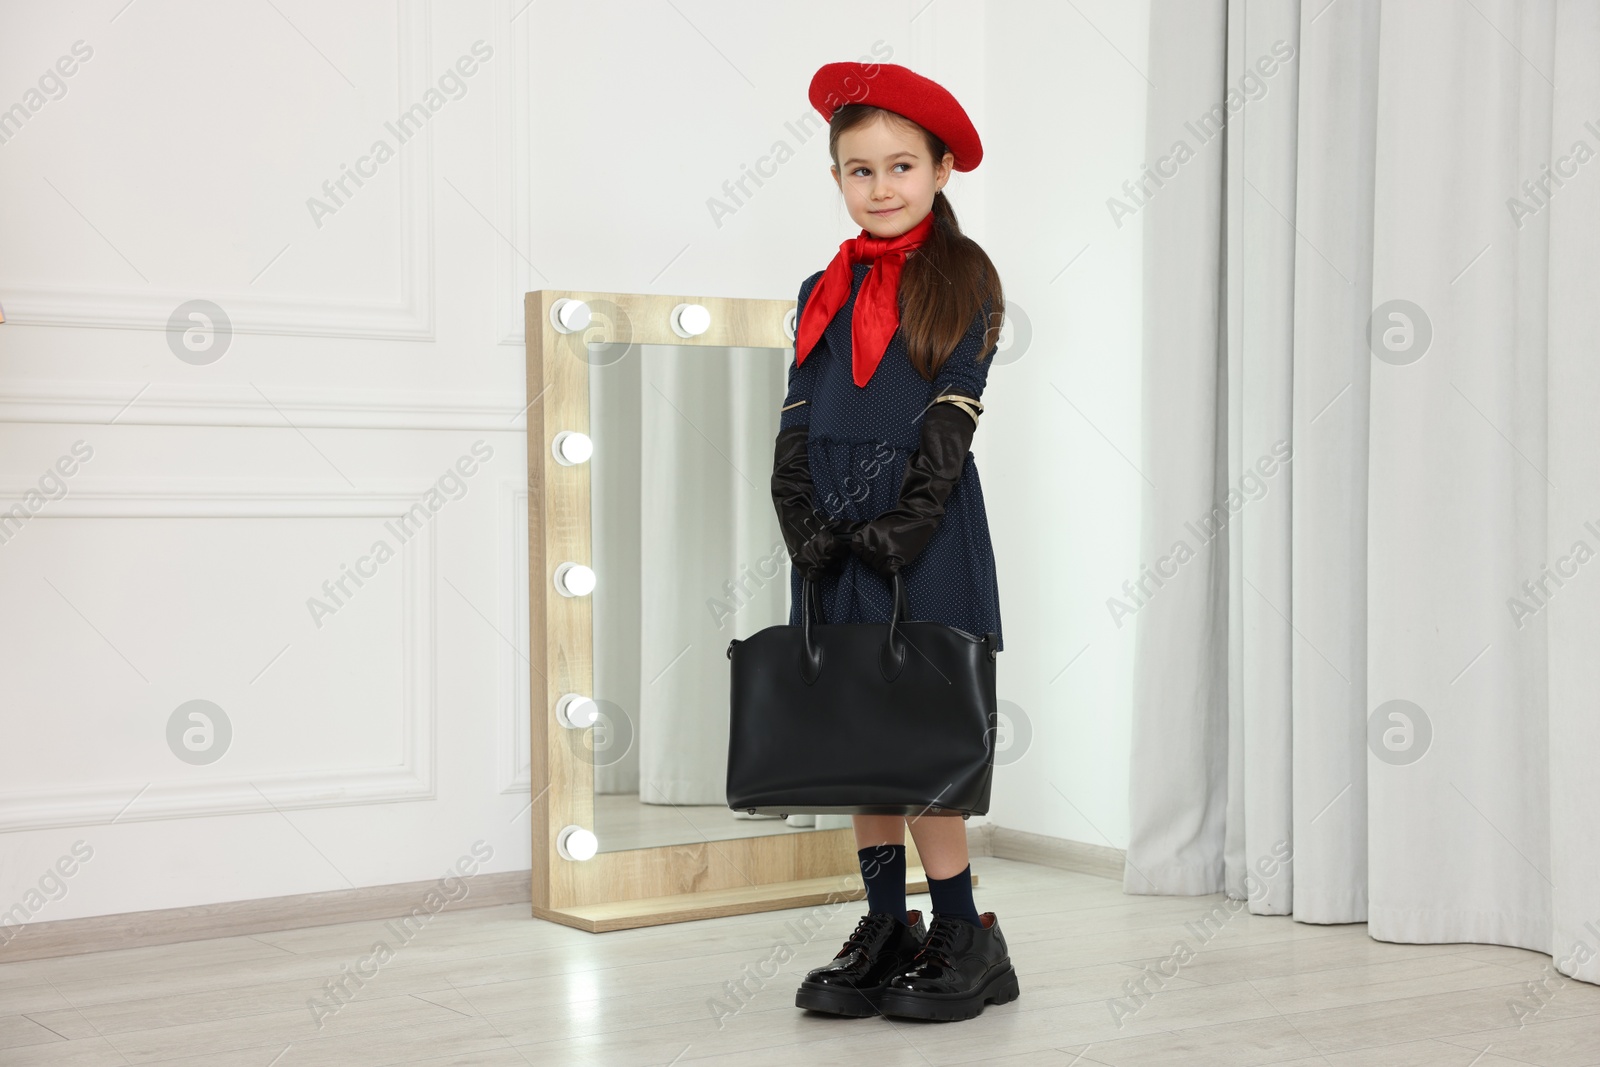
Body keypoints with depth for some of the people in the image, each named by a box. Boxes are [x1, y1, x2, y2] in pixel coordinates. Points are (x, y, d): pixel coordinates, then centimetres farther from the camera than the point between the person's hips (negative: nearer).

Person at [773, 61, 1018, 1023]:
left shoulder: (965, 281, 0)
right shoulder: (825, 294, 13)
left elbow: (951, 421, -7)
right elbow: (798, 425, 10)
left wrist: (900, 529, -15)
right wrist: (807, 527, -4)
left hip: (926, 539, -5)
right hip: (837, 544, 5)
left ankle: (968, 940, 2)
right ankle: (887, 933, 15)